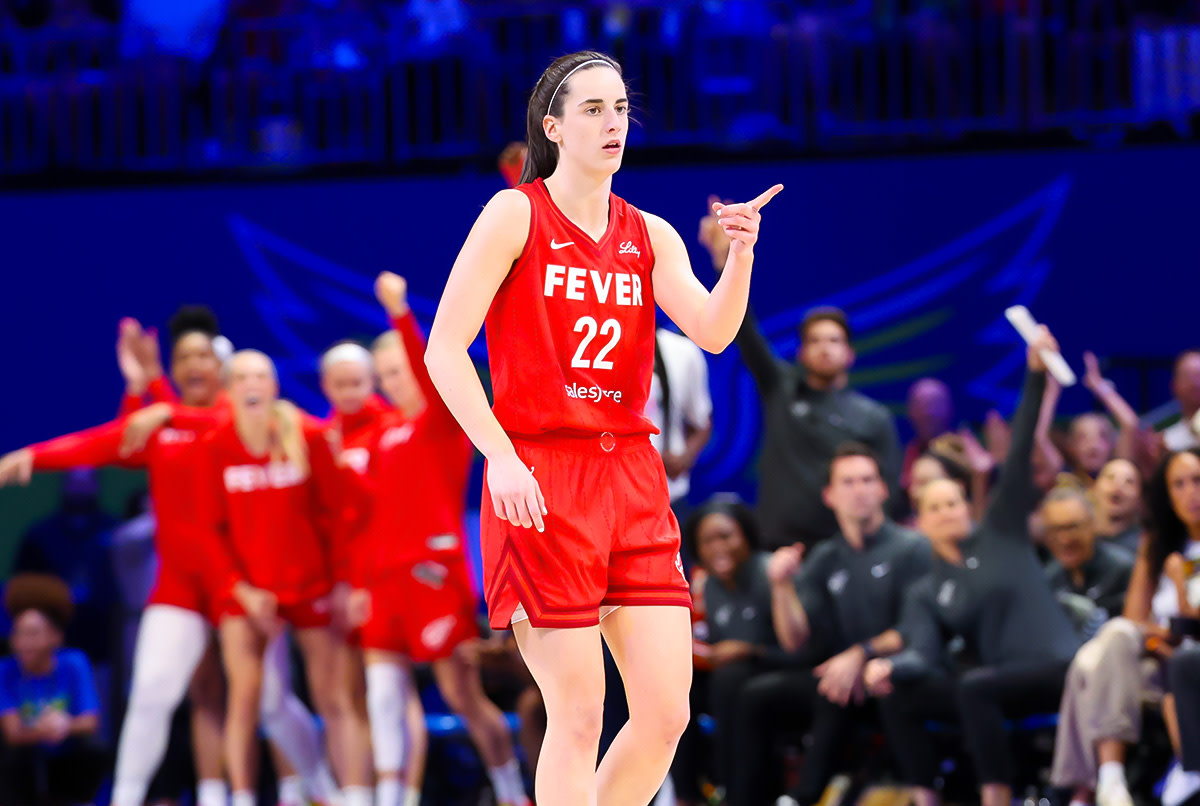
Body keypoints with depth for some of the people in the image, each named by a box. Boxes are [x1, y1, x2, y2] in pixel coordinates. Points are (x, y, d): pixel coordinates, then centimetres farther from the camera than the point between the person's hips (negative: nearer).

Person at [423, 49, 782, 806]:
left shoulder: (650, 235, 12)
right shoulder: (515, 214, -2)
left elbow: (712, 332, -3)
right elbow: (444, 349, -7)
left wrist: (742, 253, -20)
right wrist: (500, 457, -17)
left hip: (633, 479, 5)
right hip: (538, 480, -5)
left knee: (666, 712, 0)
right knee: (579, 714, -7)